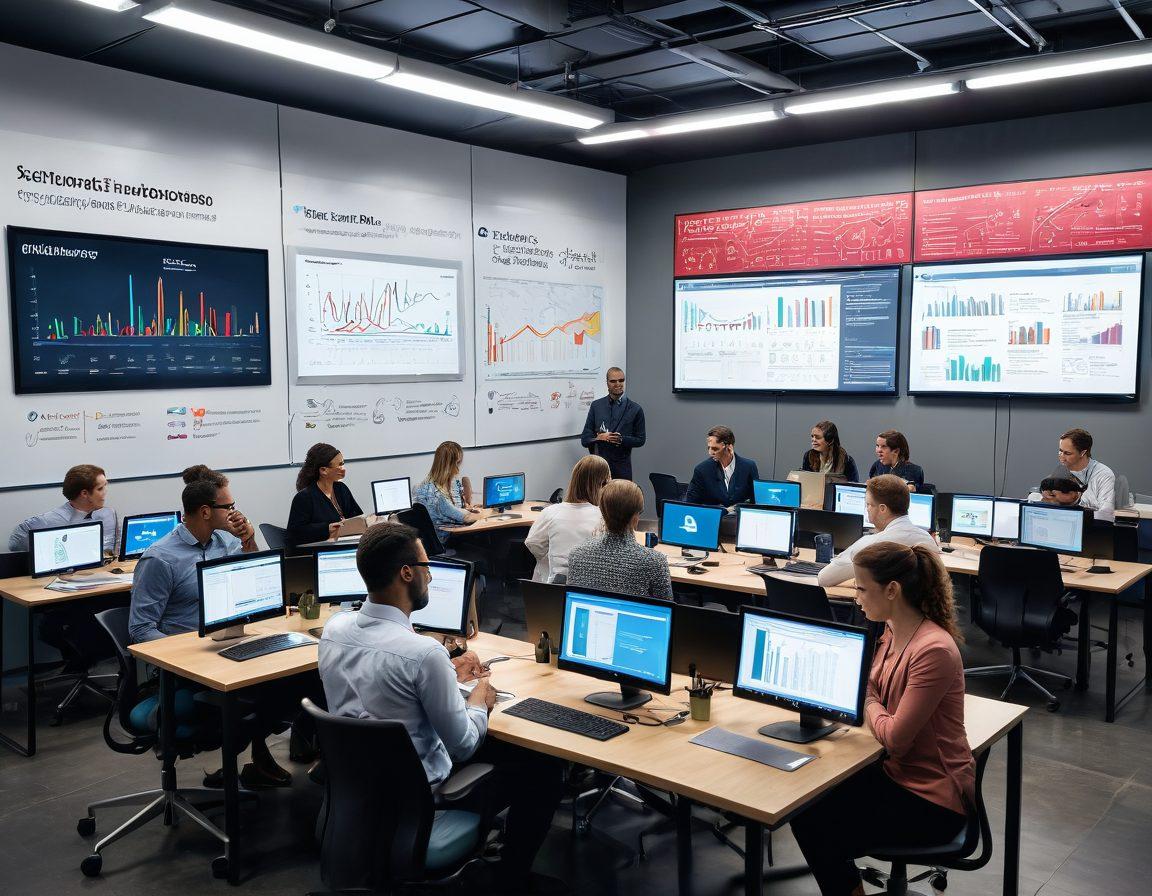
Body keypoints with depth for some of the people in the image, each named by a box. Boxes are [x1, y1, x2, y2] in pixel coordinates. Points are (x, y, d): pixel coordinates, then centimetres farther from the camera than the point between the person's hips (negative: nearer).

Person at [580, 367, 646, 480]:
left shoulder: (635, 409, 3)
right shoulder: (596, 406, 8)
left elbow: (640, 440, 6)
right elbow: (585, 439, 7)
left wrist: (621, 439, -11)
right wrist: (599, 437, -14)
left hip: (622, 467, -1)